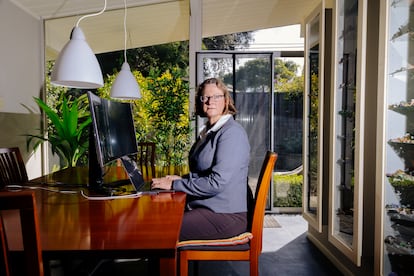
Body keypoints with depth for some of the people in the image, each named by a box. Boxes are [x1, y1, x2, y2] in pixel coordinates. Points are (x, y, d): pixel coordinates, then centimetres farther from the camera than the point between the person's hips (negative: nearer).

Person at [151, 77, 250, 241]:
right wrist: (181, 178, 4)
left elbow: (217, 182, -23)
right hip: (205, 208, 9)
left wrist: (174, 184, -16)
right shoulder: (209, 131, 14)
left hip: (225, 216, -9)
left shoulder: (232, 133, -16)